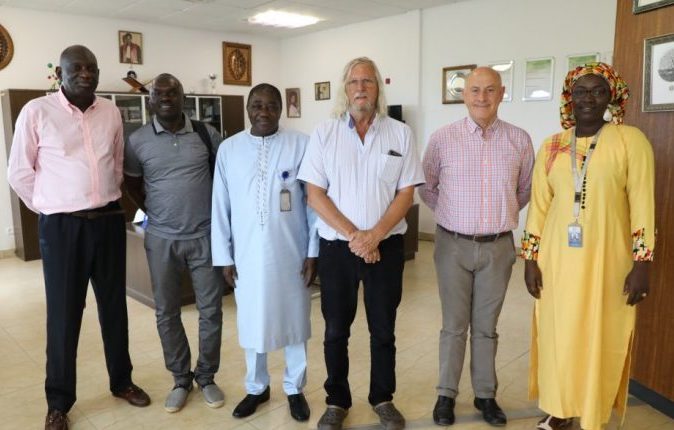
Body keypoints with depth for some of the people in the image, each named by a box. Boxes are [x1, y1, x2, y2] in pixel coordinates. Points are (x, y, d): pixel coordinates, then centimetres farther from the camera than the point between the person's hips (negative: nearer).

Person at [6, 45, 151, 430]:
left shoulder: (111, 112, 6)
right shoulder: (36, 112, -5)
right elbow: (19, 173, 0)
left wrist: (107, 201, 13)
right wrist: (51, 210, 4)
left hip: (109, 221, 4)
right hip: (62, 226, -3)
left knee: (114, 305, 14)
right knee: (63, 313, 6)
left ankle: (122, 381, 31)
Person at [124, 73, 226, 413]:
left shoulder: (205, 134, -2)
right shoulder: (138, 141, -1)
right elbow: (131, 182, 14)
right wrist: (150, 210, 5)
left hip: (205, 236, 0)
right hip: (162, 239, 1)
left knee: (211, 310, 5)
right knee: (166, 313, 9)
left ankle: (206, 376, 25)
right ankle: (181, 379, 28)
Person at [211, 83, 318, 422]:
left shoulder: (301, 145, -5)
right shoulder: (228, 148, 2)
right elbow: (220, 207, 4)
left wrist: (313, 252, -5)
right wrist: (224, 256, 2)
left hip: (291, 253, -1)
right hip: (247, 254, 2)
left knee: (294, 320, 12)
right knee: (251, 323, 14)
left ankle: (295, 388, 33)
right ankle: (256, 388, 36)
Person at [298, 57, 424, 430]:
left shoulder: (400, 134, 1)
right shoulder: (323, 134, 0)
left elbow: (406, 193, -1)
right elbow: (315, 194, -5)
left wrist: (374, 235, -14)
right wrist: (354, 235, -14)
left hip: (386, 246, 1)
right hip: (336, 246, 0)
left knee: (383, 329, 12)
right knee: (336, 330, 11)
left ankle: (383, 399, 32)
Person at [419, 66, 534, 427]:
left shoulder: (519, 140, 0)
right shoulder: (442, 138, -5)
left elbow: (526, 189, 14)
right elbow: (426, 187, 8)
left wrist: (502, 213, 11)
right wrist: (451, 214, 8)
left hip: (498, 247, 1)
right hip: (453, 246, -1)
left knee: (486, 326, 14)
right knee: (454, 325, 10)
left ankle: (485, 394, 30)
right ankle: (446, 393, 26)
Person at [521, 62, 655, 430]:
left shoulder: (631, 141, -3)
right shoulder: (551, 147, 6)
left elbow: (643, 204, -6)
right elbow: (538, 205, 6)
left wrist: (642, 263, -10)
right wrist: (530, 259, 2)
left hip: (606, 261, -2)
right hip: (557, 260, 3)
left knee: (599, 340, 6)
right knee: (557, 336, 10)